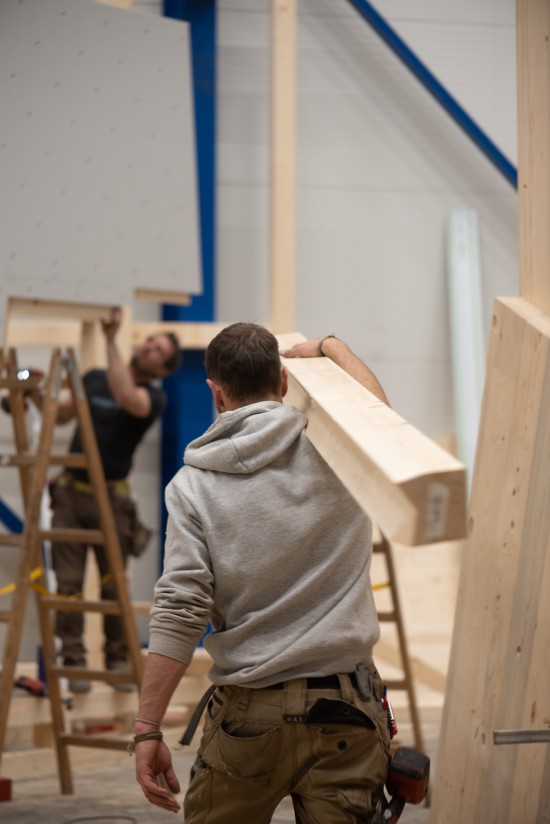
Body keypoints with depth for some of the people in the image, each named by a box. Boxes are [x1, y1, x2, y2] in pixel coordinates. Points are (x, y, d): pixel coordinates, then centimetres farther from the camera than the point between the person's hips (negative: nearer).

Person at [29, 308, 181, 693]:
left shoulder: (154, 397, -6)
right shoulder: (94, 378, 8)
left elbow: (126, 397, -30)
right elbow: (61, 415, 20)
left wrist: (111, 340, -31)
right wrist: (36, 393, 1)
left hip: (111, 498, -3)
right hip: (71, 492, 3)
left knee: (114, 586, 2)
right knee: (69, 583, -3)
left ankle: (119, 662, 17)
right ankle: (74, 662, 2)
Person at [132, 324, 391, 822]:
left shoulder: (193, 485, -5)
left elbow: (179, 613, -12)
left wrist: (148, 728, -9)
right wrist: (330, 348, 40)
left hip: (249, 713, 0)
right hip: (347, 709, 1)